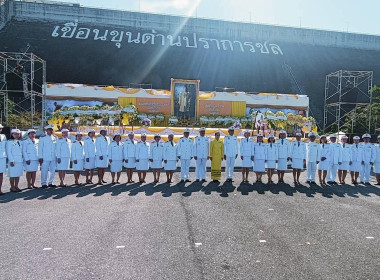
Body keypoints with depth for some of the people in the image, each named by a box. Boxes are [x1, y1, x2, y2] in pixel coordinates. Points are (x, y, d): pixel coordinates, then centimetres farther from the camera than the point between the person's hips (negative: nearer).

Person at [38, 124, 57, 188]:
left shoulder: (55, 138, 9)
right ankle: (44, 183, 10)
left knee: (52, 171, 9)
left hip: (53, 158, 4)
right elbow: (40, 148, -2)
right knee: (44, 171, -1)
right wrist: (40, 157, -6)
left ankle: (50, 183, 20)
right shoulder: (42, 138, -2)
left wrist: (57, 156, 8)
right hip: (45, 158, -4)